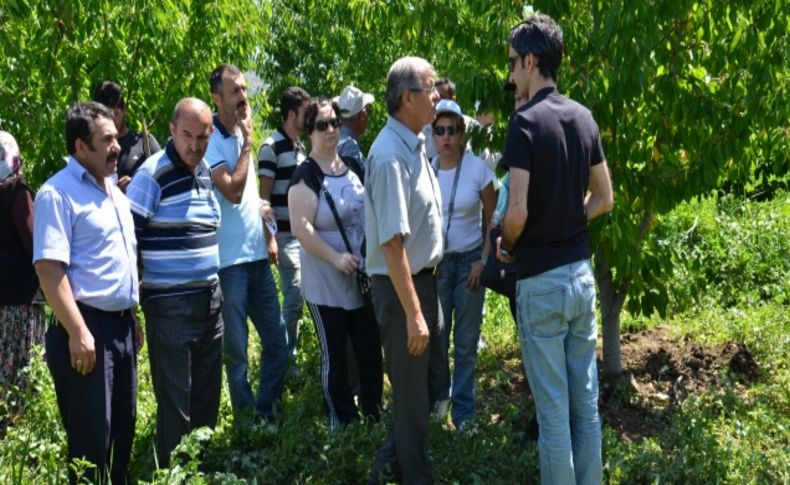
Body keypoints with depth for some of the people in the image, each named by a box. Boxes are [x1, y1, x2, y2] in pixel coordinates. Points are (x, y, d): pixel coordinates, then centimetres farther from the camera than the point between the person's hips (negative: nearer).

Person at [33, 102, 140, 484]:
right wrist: (77, 332, -24)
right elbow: (48, 268, -19)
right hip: (88, 327, -8)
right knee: (91, 437, 0)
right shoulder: (57, 193, -12)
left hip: (121, 325, 8)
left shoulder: (115, 191, 15)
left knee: (123, 429, 16)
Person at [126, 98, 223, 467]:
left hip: (211, 299, 7)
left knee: (207, 397, 14)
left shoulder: (205, 171, 9)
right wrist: (138, 291, -11)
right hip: (171, 306, -7)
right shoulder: (153, 173, -14)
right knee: (175, 405, 2)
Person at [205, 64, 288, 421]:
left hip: (257, 255, 8)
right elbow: (233, 191, -21)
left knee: (277, 341, 11)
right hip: (229, 260, -7)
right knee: (235, 350, 4)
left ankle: (267, 410, 25)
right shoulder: (211, 140, -12)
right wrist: (247, 144, -13)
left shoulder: (240, 134, 12)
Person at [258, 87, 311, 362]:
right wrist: (269, 238, -16)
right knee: (294, 298, -7)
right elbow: (264, 198, -12)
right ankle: (285, 357, 5)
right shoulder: (271, 147, -10)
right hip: (286, 235, -7)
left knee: (298, 297, 9)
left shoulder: (301, 147, 14)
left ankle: (288, 354, 19)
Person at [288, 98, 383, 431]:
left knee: (371, 351, 11)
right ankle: (342, 423, 17)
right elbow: (301, 228, -19)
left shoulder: (352, 167, 9)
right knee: (335, 356, 5)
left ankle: (374, 413, 25)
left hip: (364, 279, 6)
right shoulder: (306, 175, -10)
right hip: (327, 285, -6)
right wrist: (336, 258, -23)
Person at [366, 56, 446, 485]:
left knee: (434, 379, 20)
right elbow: (392, 243, -26)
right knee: (412, 392, 7)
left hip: (425, 277, 9)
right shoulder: (390, 155, -24)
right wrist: (412, 313, -24)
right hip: (401, 285, -9)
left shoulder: (415, 144, 5)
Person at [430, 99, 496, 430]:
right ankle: (439, 397, 28)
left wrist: (483, 260, -7)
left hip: (470, 260, -1)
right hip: (435, 262, 1)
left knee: (466, 341, 3)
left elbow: (493, 219, -1)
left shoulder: (477, 168, -7)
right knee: (436, 337, 4)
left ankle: (464, 411, 16)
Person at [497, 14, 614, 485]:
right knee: (586, 398, 14)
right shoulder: (584, 117, 6)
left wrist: (506, 246, -2)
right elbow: (604, 199, 12)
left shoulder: (526, 121, -15)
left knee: (553, 406, 3)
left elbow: (518, 211, -20)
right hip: (581, 272, 7)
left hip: (542, 279, -7)